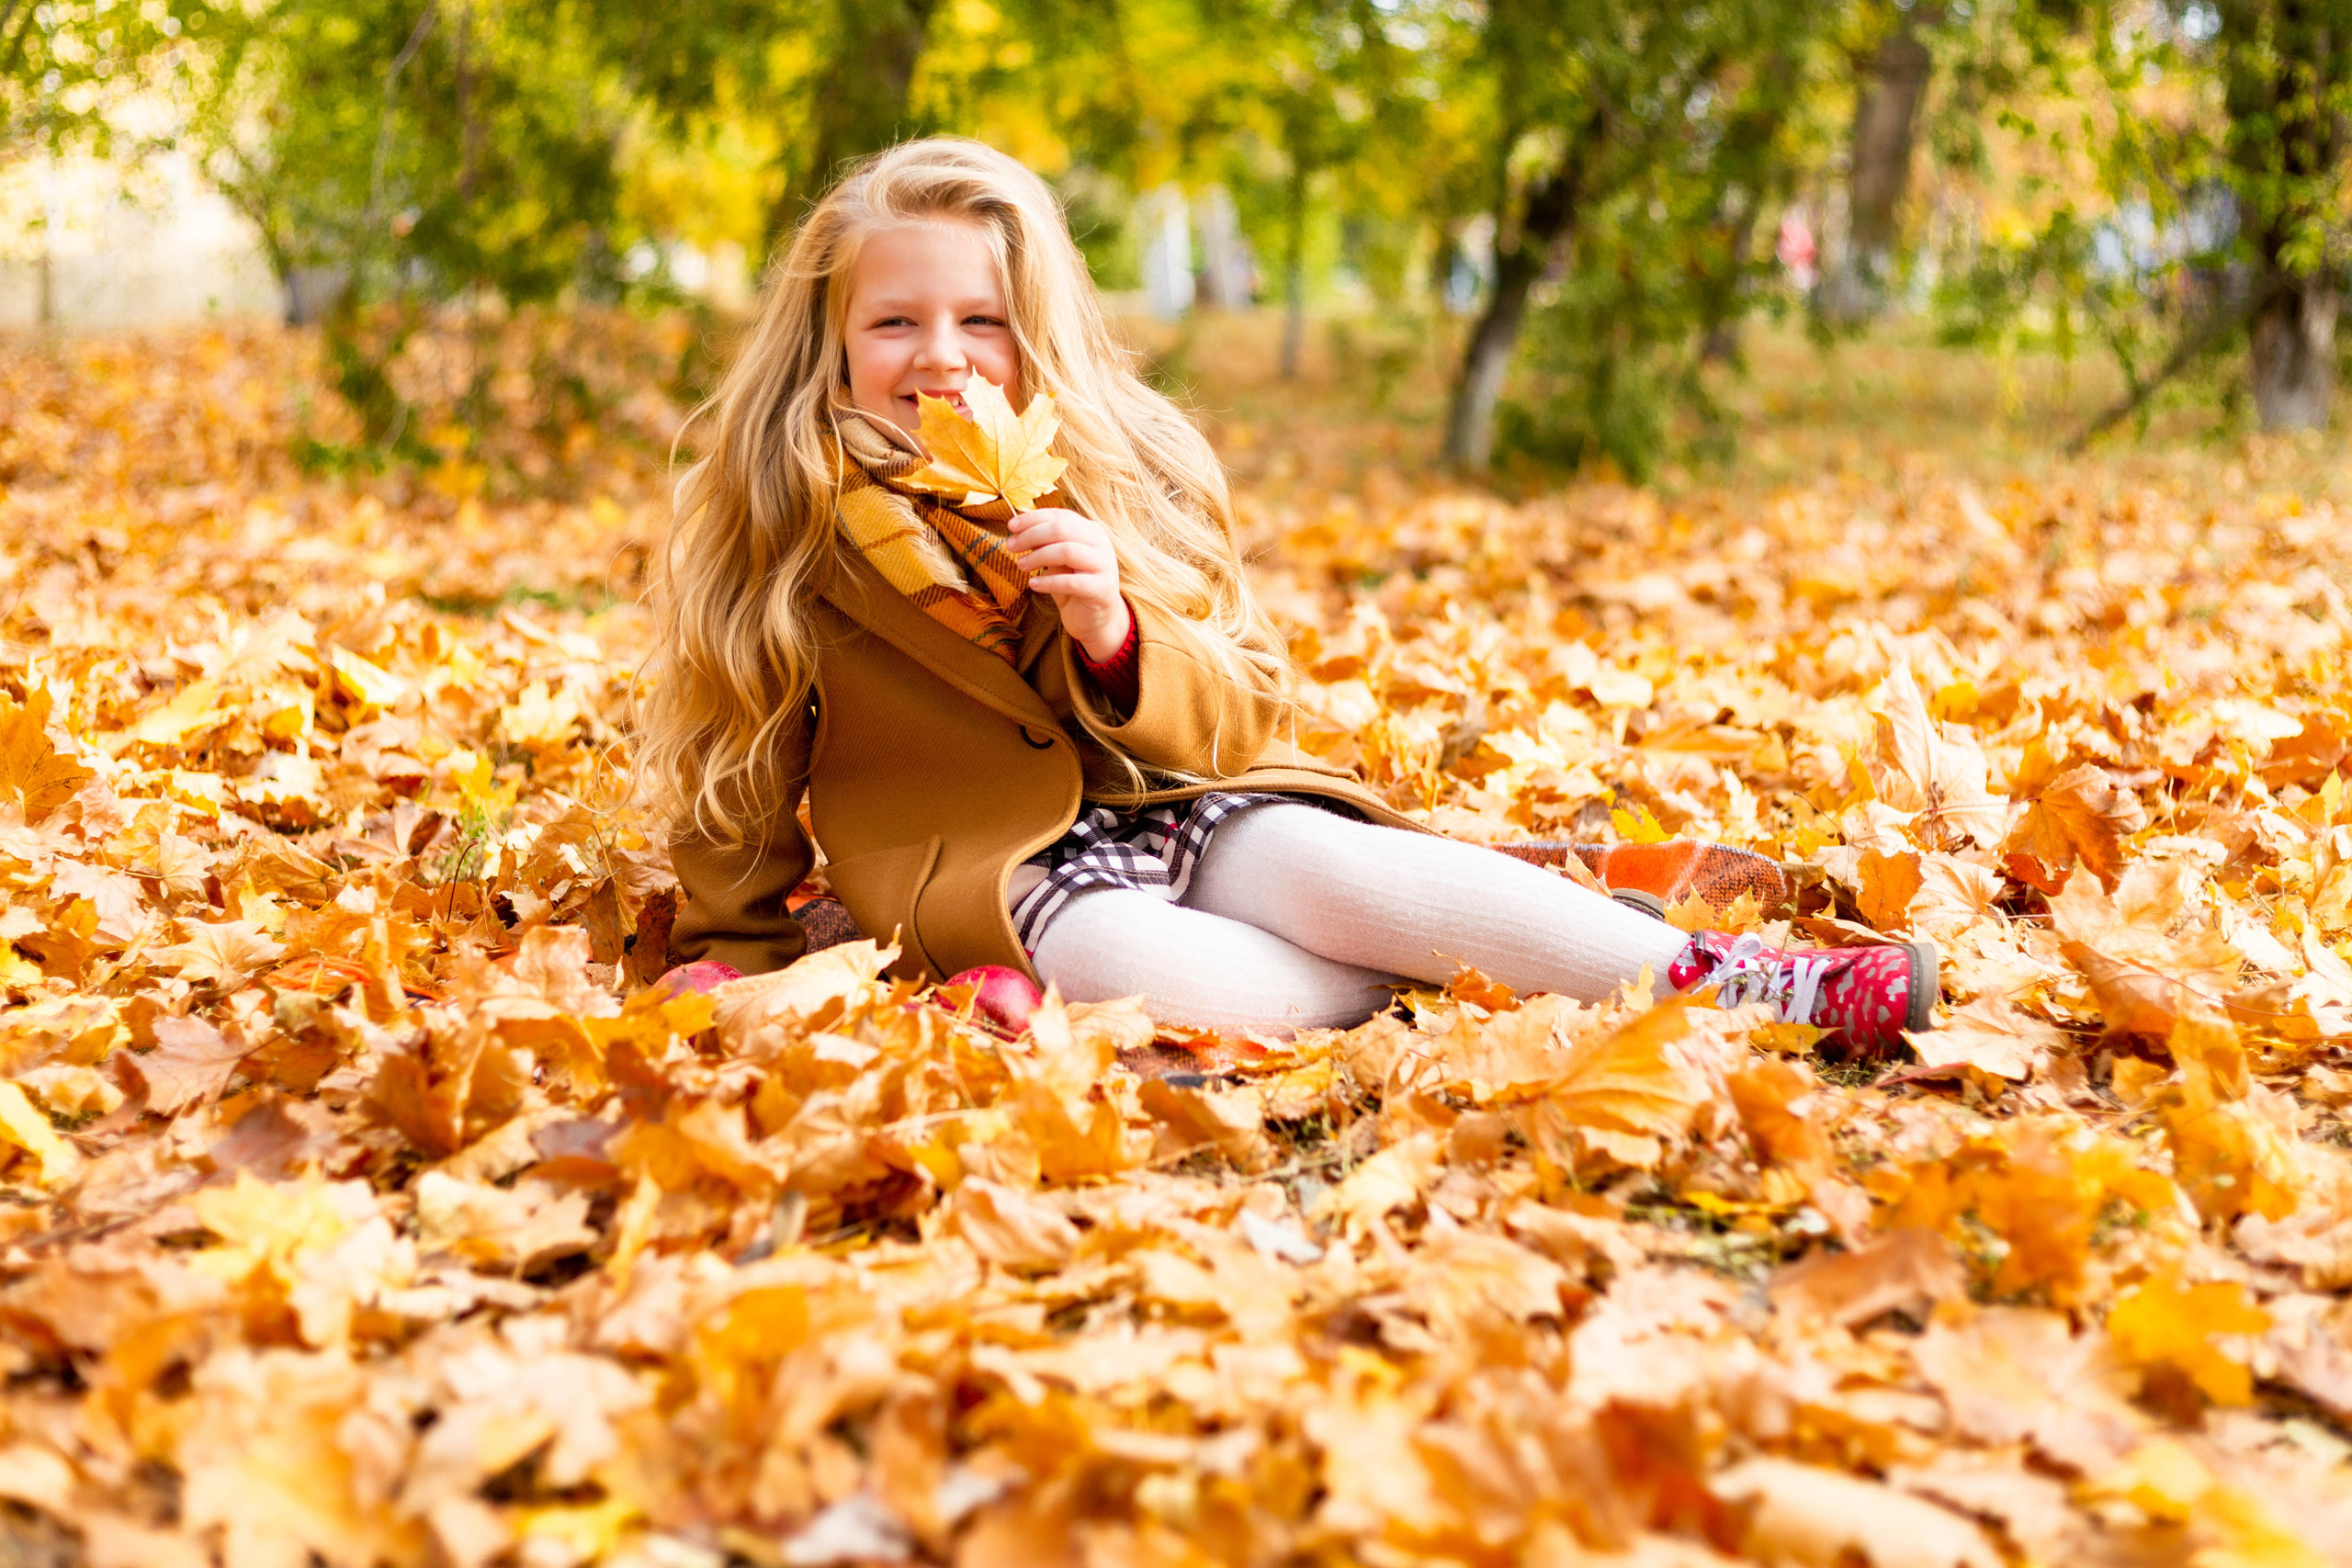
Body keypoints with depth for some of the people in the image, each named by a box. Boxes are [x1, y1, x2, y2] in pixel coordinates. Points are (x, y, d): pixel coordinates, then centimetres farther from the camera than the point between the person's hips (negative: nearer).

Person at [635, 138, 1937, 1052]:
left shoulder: (1132, 476, 5)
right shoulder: (779, 527, -1)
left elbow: (1243, 718, 2)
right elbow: (742, 767, 10)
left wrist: (1118, 638, -17)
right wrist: (739, 962, 5)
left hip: (1186, 799, 2)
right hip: (995, 859, -2)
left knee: (1328, 865, -30)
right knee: (1117, 961, -36)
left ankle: (1713, 981, -37)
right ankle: (1488, 960, -29)